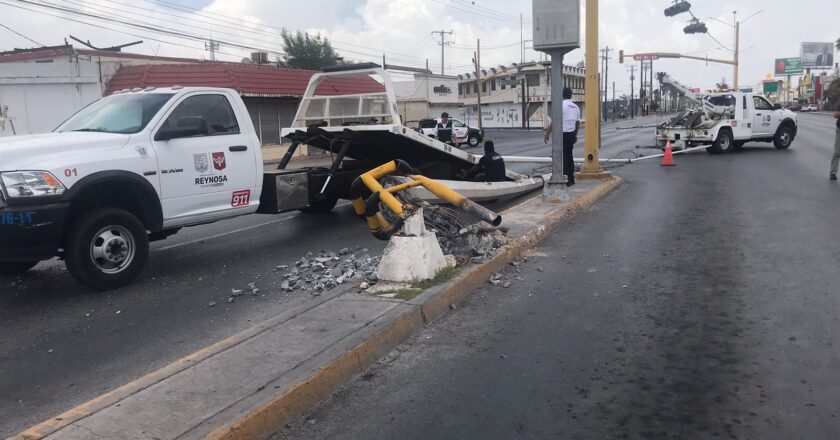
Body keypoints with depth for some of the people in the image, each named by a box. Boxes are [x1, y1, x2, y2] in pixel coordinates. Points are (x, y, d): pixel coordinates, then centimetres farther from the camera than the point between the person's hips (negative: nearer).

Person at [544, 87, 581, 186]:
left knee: (563, 157, -5)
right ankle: (571, 179, 20)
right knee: (569, 156, 16)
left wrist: (547, 133, -12)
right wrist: (575, 135, 29)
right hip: (571, 134, 7)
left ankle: (566, 180, -7)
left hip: (562, 134, -7)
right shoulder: (576, 107, 11)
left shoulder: (561, 105, -12)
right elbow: (578, 123, 18)